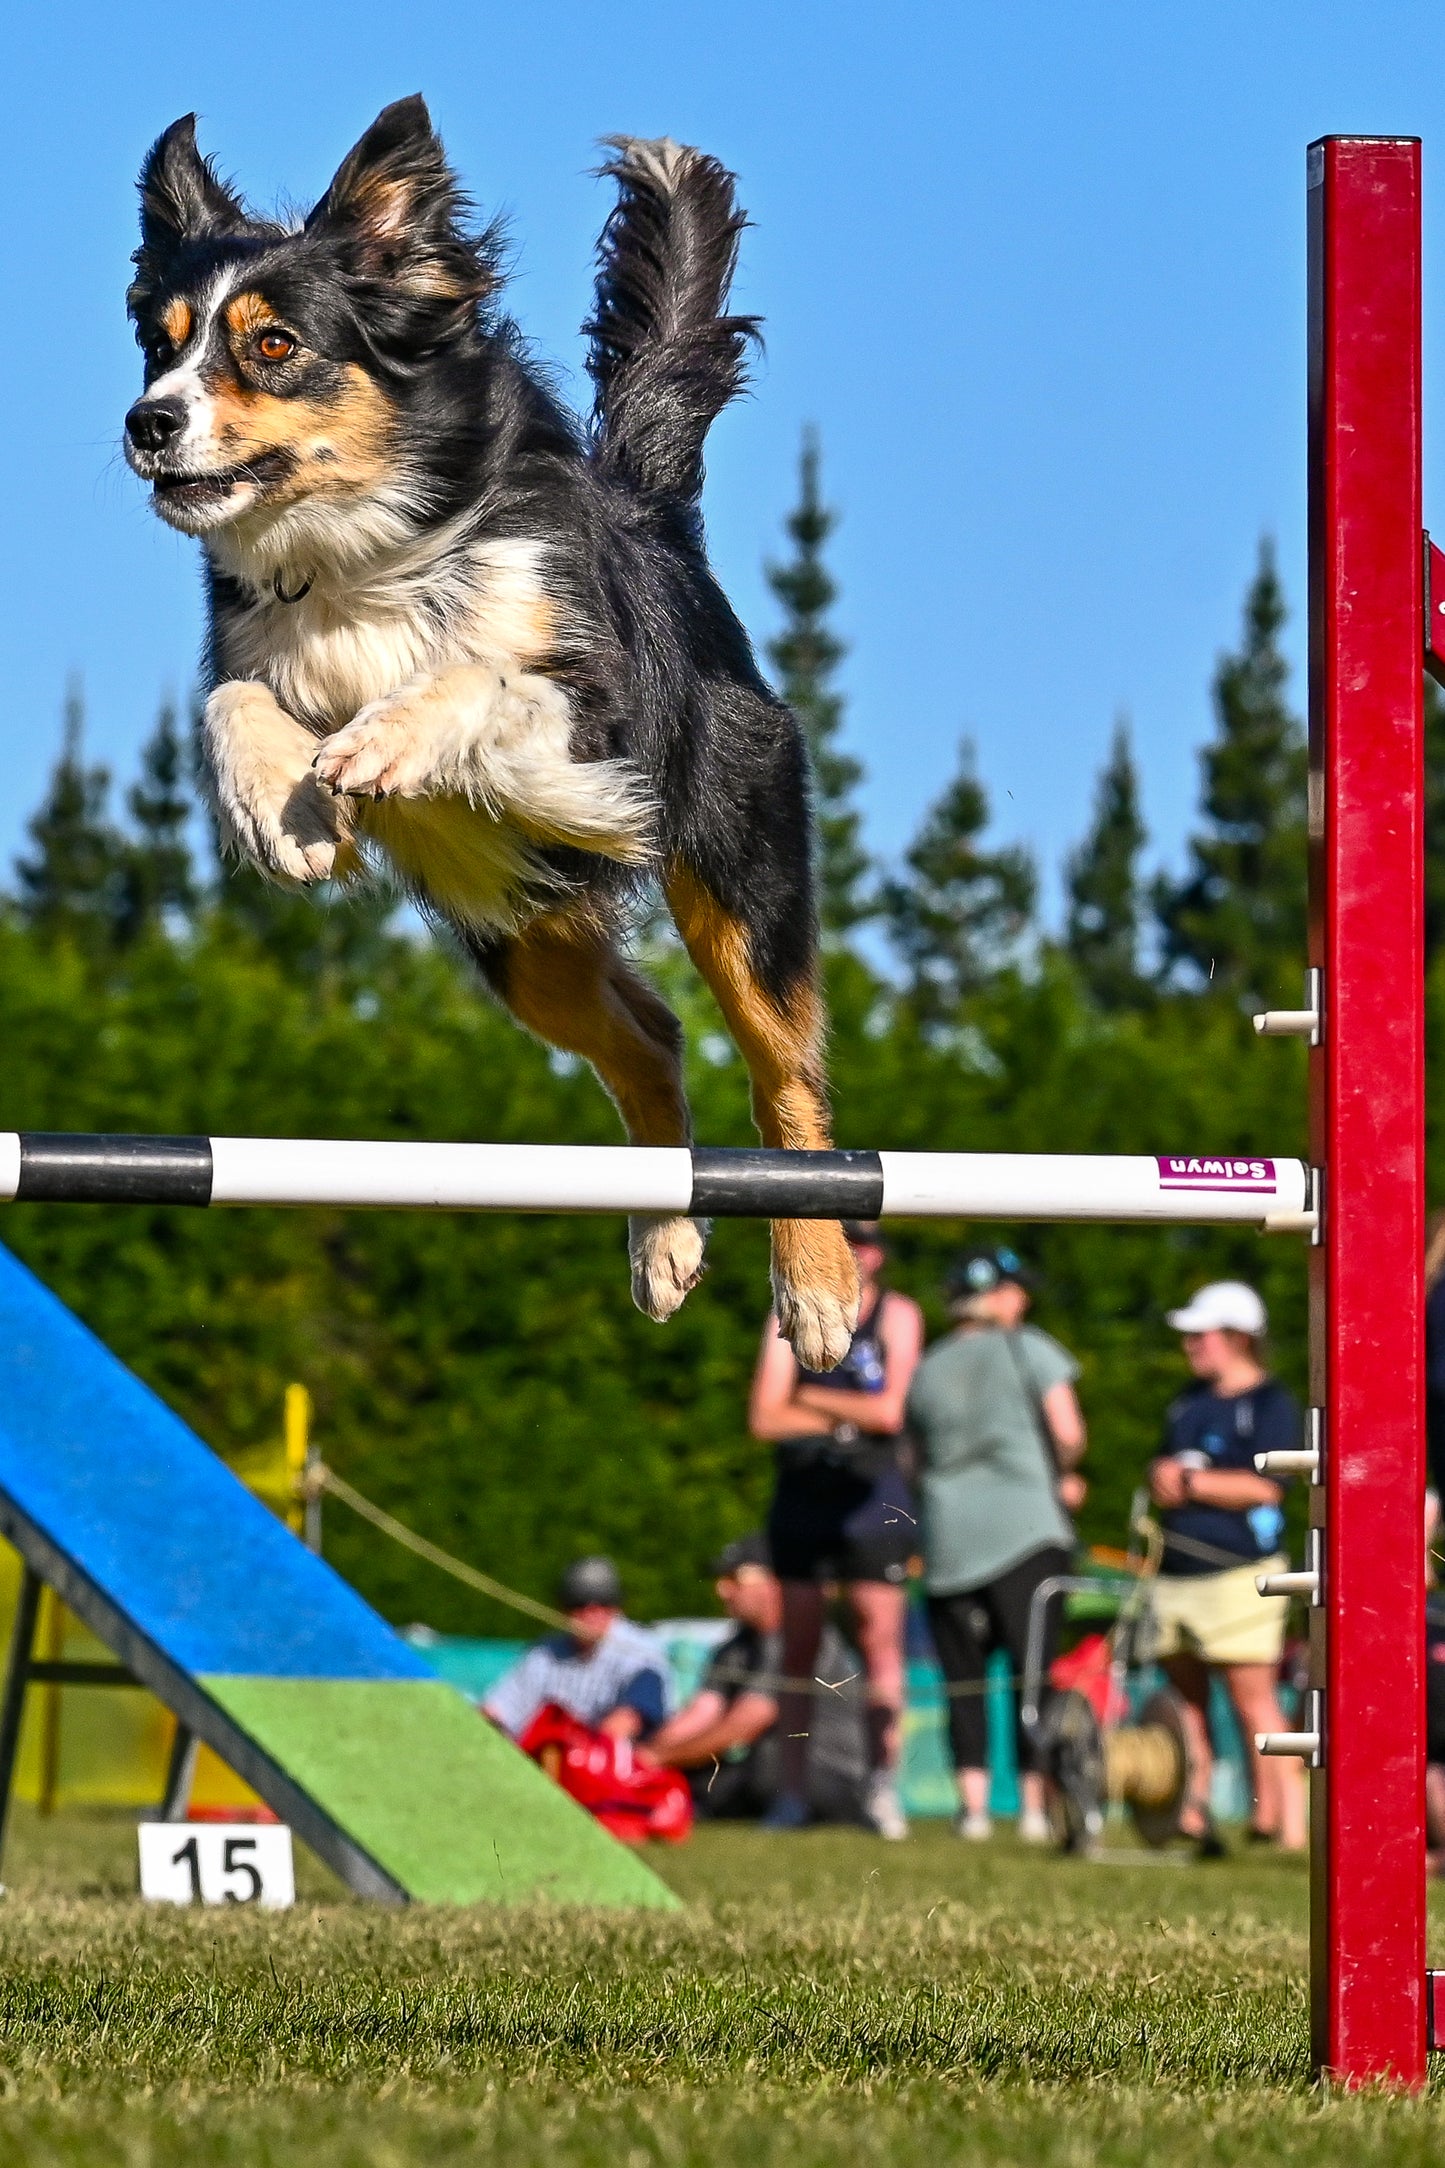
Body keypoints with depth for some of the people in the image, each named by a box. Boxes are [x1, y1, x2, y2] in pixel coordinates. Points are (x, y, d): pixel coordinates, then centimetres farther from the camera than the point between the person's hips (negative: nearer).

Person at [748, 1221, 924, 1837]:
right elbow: (765, 1418, -2)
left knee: (881, 1642, -7)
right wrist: (850, 1414, -7)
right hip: (803, 1494, 2)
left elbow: (890, 1411, -9)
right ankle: (792, 1794, 5)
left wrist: (812, 1399, -3)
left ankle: (884, 1788, -4)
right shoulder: (791, 1315, 7)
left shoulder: (897, 1316, 2)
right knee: (798, 1649, 3)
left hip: (873, 1494, -2)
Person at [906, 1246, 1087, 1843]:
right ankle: (1034, 1801, -7)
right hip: (1026, 1528, -3)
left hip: (948, 1539, 3)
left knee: (963, 1674, 6)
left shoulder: (926, 1371, 13)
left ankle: (973, 1800, -1)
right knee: (1031, 1668, -2)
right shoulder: (1027, 1349, 0)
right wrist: (1051, 1472, 12)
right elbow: (1069, 1436, -6)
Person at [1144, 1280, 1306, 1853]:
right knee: (1187, 1697, 8)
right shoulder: (1188, 1402, 20)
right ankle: (1192, 1813, 11)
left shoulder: (1270, 1404, -5)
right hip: (1177, 1571, 8)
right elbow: (1168, 1473, 28)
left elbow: (1265, 1487, -14)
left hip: (1239, 1574, -8)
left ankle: (1274, 1816, -10)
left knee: (1252, 1696, -10)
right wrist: (1161, 1478, 4)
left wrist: (1191, 1482, -12)